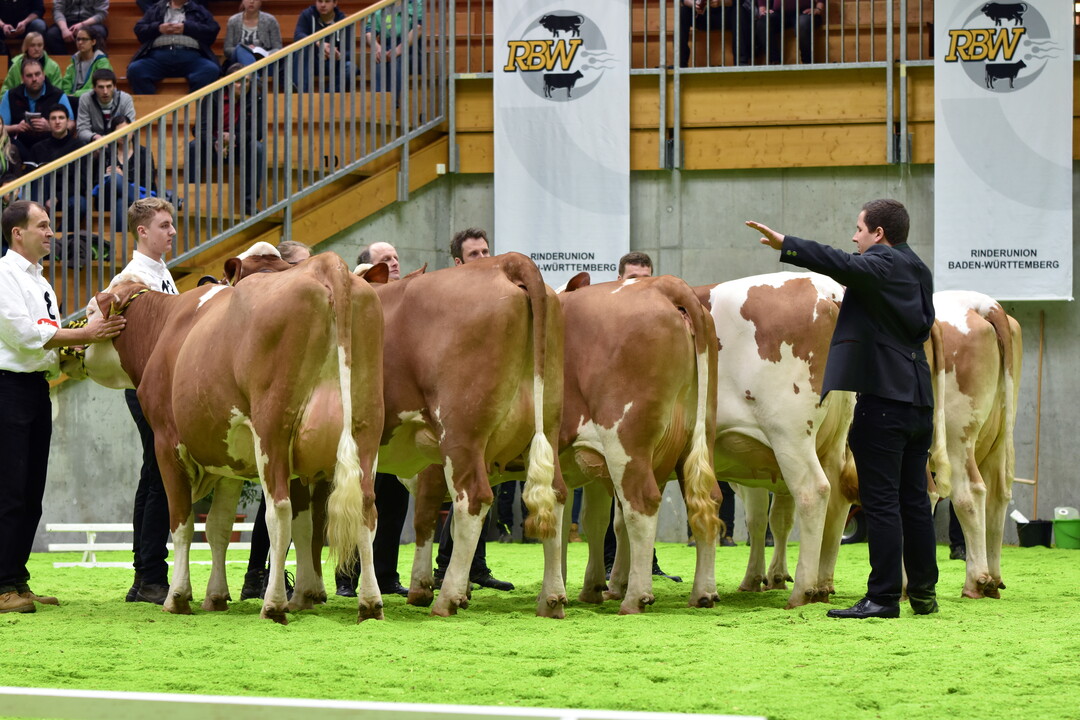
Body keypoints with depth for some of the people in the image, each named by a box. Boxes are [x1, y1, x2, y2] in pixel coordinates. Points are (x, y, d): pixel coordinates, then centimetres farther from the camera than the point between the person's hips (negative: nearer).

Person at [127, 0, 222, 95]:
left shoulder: (199, 10, 25)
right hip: (159, 54, 1)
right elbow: (139, 29, 19)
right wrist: (158, 28, 1)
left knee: (211, 70, -34)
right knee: (135, 69, -29)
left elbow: (213, 30, 10)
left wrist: (186, 28, -1)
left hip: (190, 55, -1)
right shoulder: (155, 9, 29)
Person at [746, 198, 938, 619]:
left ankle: (883, 598, -8)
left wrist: (786, 245, -31)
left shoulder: (883, 265, -9)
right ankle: (923, 594, 17)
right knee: (913, 501, 13)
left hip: (883, 398, -9)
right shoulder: (916, 271, 17)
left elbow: (844, 266, -27)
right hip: (918, 399, 9)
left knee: (881, 502, -7)